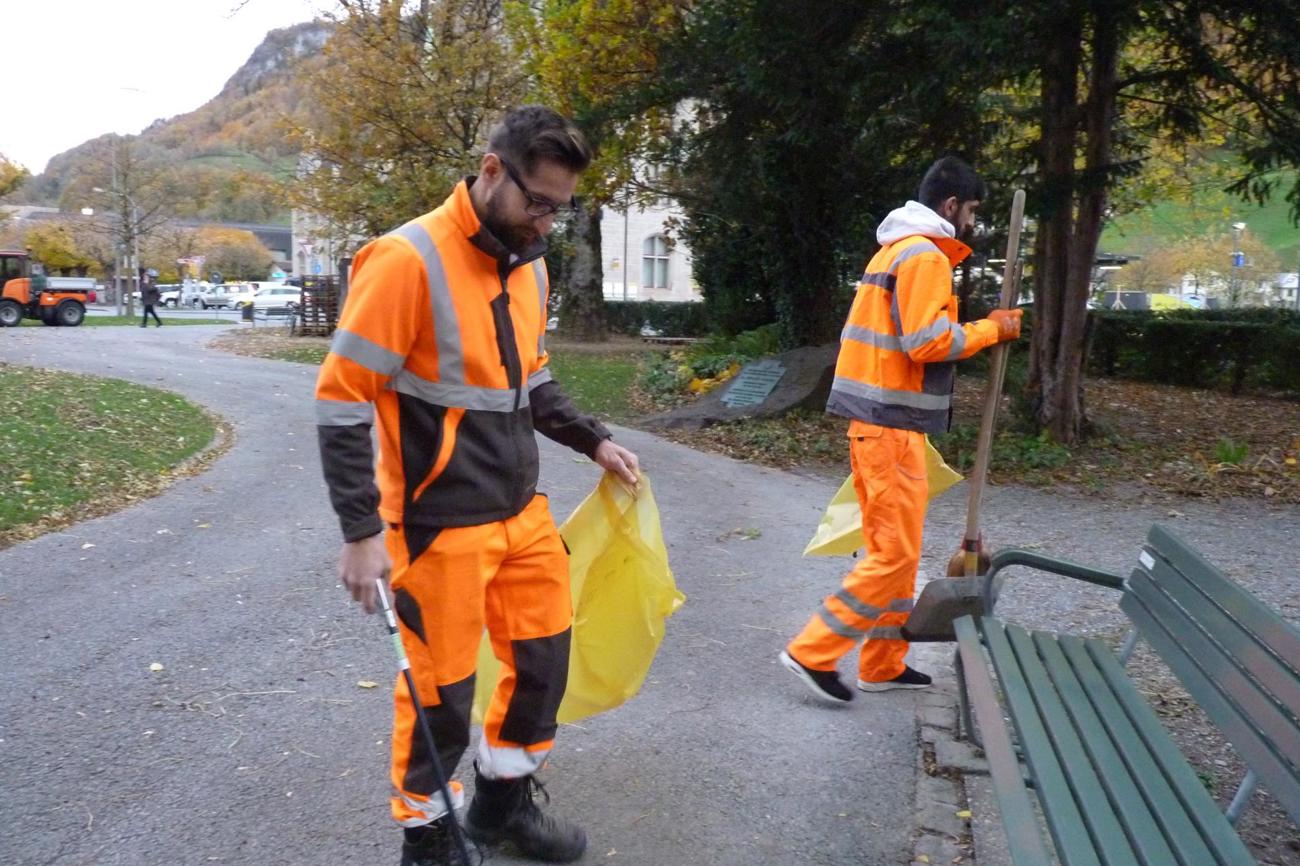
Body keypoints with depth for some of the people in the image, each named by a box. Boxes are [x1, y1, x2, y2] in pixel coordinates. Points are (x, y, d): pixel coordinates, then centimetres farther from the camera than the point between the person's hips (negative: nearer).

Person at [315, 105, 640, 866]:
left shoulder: (529, 265, 7)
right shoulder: (408, 261, -18)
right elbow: (342, 401, -17)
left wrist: (593, 440, 11)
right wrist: (362, 532, -19)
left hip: (524, 510, 8)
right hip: (440, 525, -7)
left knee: (545, 653, 16)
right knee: (442, 687, 6)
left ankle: (503, 802, 40)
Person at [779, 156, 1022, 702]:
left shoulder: (897, 249, 20)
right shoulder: (925, 256, -12)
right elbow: (929, 343, -21)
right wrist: (992, 329, -8)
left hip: (877, 419, 10)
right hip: (891, 423, -10)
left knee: (893, 548, 15)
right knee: (896, 553, -5)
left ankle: (883, 665, 23)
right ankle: (813, 653, -1)